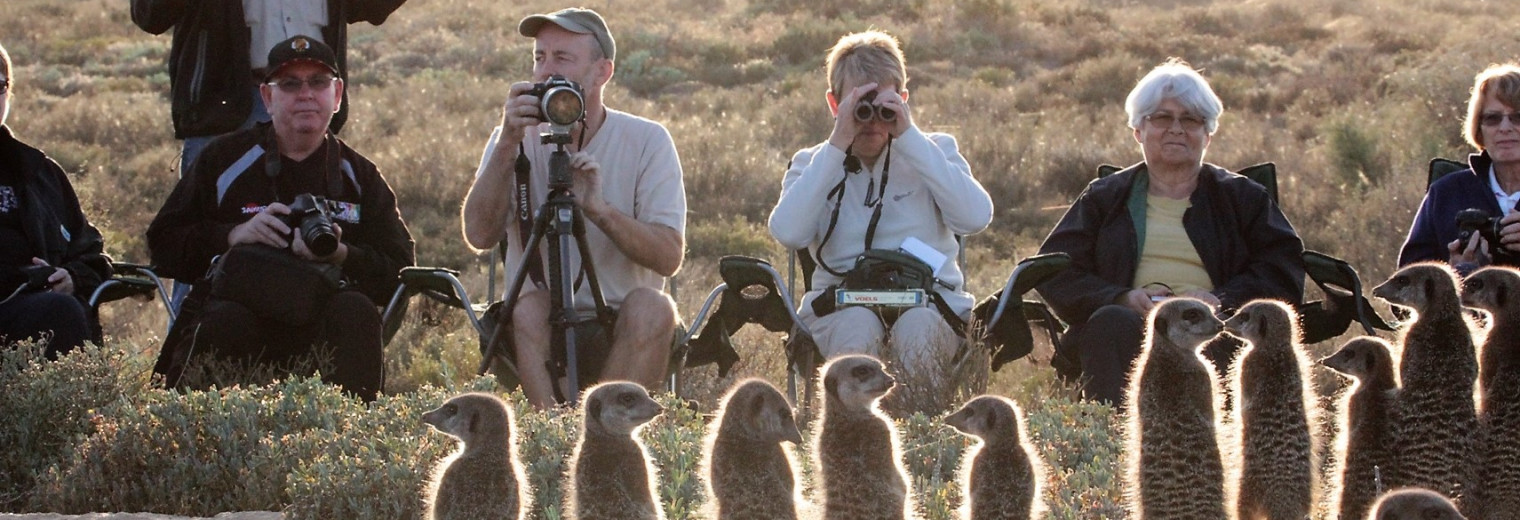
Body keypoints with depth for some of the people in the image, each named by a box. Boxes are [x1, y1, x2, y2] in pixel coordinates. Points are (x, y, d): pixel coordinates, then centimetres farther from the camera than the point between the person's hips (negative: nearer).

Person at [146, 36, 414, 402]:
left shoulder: (360, 176, 15)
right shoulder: (224, 160, 11)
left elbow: (398, 272, 5)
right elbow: (163, 244, 4)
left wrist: (340, 255, -15)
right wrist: (234, 235, -13)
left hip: (321, 327, 2)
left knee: (356, 311, -30)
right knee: (230, 321, -36)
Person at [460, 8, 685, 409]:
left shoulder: (647, 141, -1)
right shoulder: (519, 139, 4)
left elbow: (669, 256, -12)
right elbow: (479, 235, -12)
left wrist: (598, 209, -25)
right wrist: (507, 145, -19)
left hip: (625, 334, -1)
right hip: (542, 331, 1)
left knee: (651, 306, -31)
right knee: (528, 304, -30)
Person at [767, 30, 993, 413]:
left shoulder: (934, 152, 13)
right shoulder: (812, 164, 14)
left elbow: (976, 218, -9)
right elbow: (788, 233, -9)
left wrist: (910, 138, -9)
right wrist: (836, 148, -10)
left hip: (929, 299, 0)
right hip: (840, 304, 0)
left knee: (918, 327, -35)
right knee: (857, 327, -35)